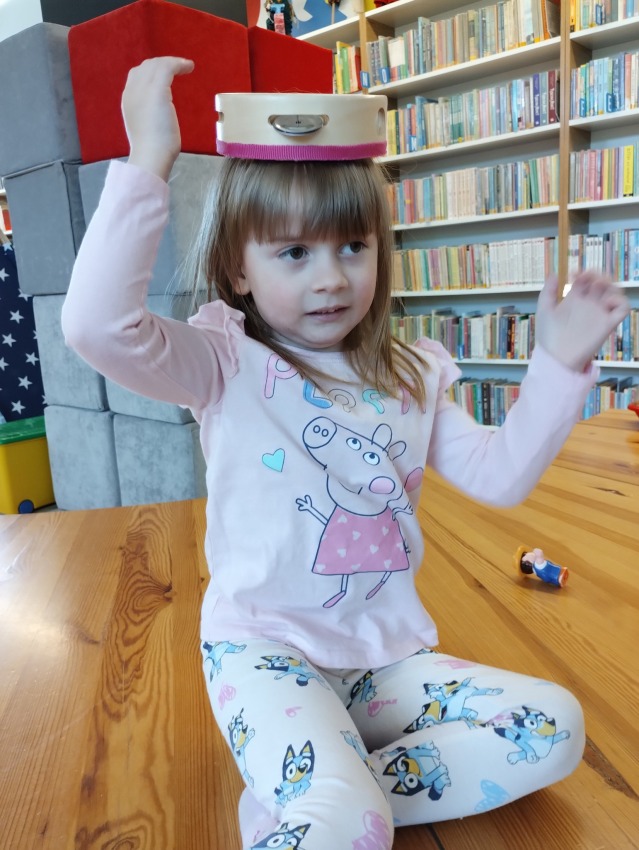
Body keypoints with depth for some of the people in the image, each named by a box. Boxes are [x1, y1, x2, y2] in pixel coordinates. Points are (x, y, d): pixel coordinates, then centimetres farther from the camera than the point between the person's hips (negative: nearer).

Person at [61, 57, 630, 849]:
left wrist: (558, 365, -3)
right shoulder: (227, 366, -10)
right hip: (265, 652, -6)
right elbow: (99, 326, -28)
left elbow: (501, 474, 5)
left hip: (387, 653, 7)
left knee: (553, 726, -6)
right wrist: (148, 164, -29)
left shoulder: (409, 377, 6)